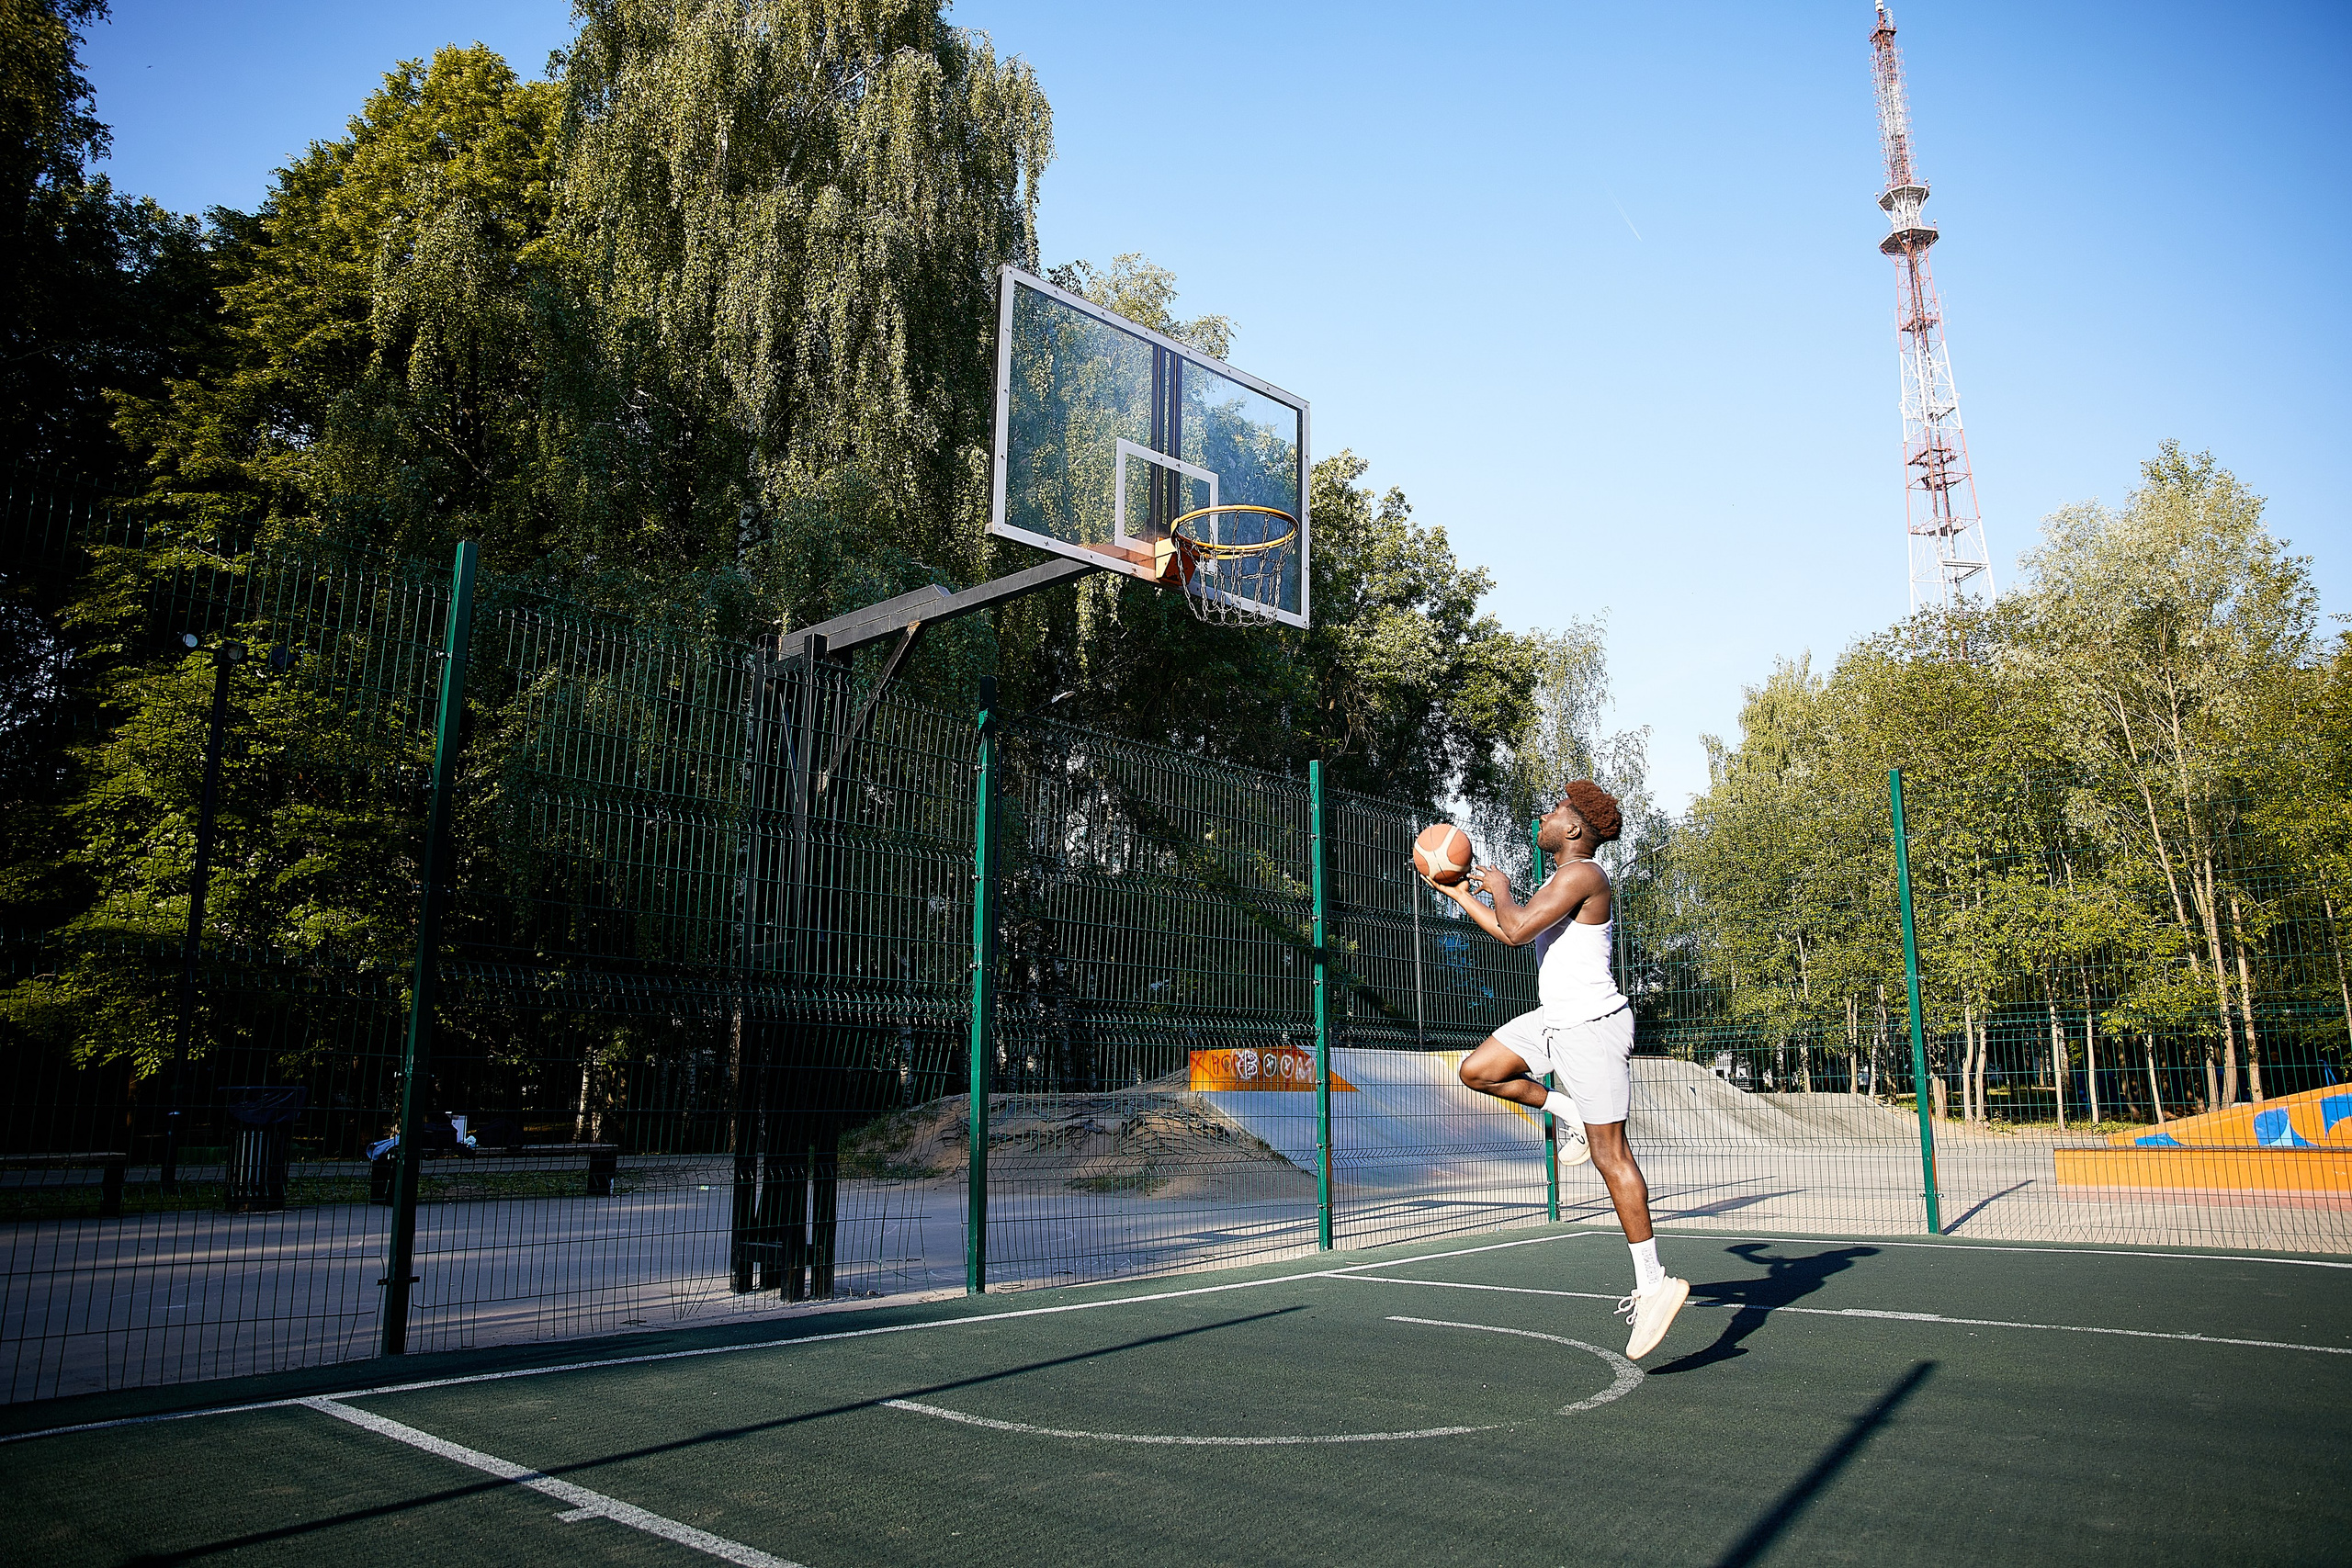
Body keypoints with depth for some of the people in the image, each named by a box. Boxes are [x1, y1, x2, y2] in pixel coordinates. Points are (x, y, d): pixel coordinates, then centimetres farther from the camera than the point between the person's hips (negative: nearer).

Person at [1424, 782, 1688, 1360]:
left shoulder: (1582, 874, -16)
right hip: (1555, 1019, 10)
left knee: (1609, 1155, -6)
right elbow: (1513, 933, 25)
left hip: (1592, 1025, -10)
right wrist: (1461, 894, 27)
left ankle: (1654, 1283, 2)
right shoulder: (1561, 879, 16)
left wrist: (1500, 887, -6)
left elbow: (1516, 929, -25)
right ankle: (1568, 1113, 19)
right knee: (1477, 1070, 7)